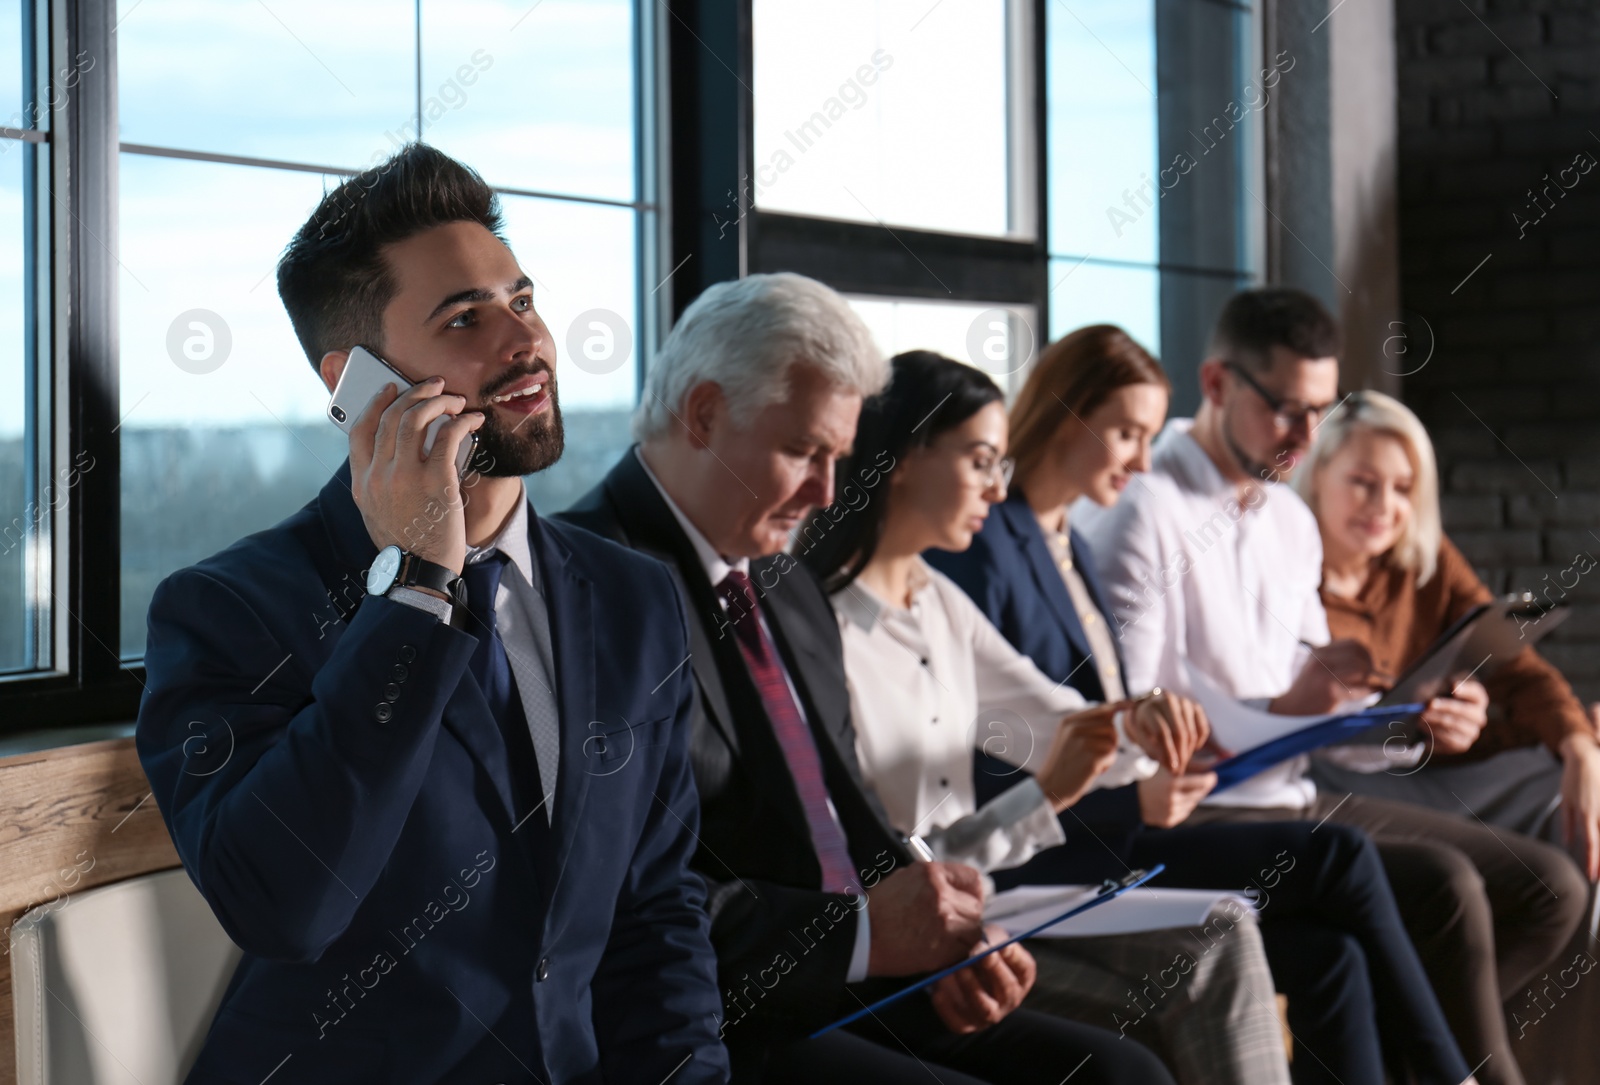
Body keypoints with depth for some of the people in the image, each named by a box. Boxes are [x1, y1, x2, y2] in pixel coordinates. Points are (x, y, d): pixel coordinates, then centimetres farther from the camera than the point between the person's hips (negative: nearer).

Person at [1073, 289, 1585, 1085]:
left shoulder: (1290, 520, 17)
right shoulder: (1138, 516, -11)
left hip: (1295, 798, 9)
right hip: (1199, 820, -9)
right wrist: (1286, 707, -25)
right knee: (1444, 887, -27)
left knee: (1547, 887, 0)